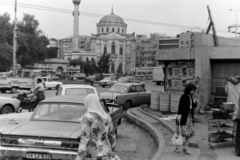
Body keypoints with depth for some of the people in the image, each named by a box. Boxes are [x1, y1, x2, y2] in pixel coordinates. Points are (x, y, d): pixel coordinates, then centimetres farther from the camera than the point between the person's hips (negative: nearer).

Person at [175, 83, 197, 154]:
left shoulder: (191, 97, 9)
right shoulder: (183, 97, -13)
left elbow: (194, 106, 9)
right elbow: (180, 106, -20)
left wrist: (193, 98, -4)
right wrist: (179, 115, -30)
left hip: (190, 116, 7)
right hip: (183, 116, -7)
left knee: (190, 133, 5)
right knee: (183, 133, -5)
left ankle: (185, 148, 15)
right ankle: (177, 147, 11)